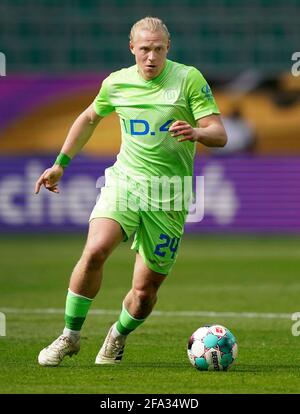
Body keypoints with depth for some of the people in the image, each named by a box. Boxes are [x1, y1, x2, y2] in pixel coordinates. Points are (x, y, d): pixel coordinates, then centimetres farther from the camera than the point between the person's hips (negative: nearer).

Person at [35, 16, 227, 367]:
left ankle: (117, 338, 34)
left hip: (169, 197, -1)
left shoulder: (189, 79, -4)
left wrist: (197, 132, -30)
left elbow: (219, 135, -7)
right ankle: (70, 336, -11)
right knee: (95, 250, -26)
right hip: (124, 180, 1)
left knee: (145, 291, 1)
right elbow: (89, 118, 26)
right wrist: (60, 163, 26)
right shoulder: (116, 83, 6)